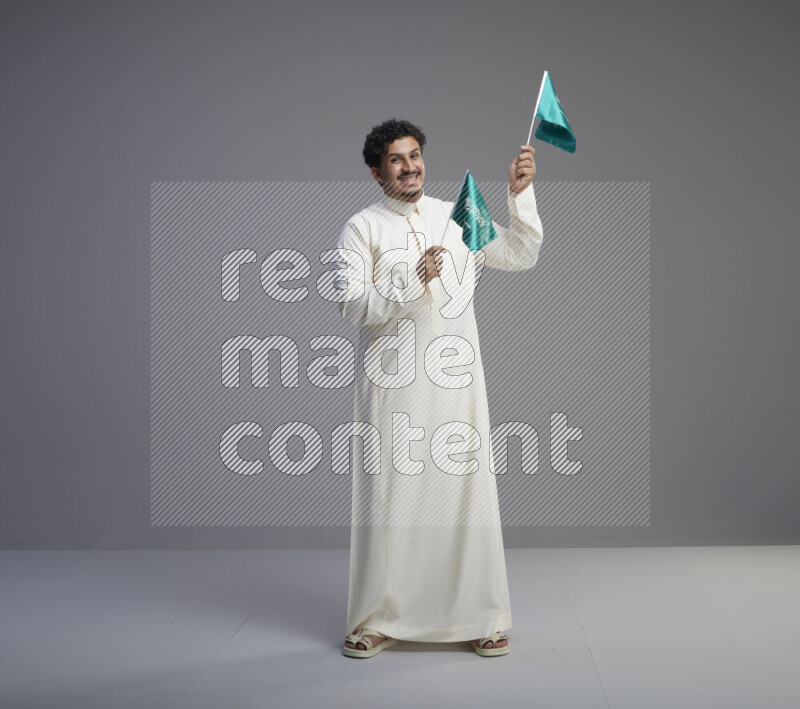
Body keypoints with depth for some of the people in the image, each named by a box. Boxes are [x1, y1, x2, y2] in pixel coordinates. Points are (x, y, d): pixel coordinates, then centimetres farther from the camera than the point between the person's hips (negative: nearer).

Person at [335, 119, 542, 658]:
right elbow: (352, 305, -10)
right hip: (392, 385, -2)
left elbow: (521, 256, 6)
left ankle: (480, 618, 15)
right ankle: (379, 621, 13)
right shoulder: (362, 229, 1)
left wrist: (521, 193, -6)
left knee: (467, 490, 4)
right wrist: (413, 279, -20)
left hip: (456, 381, 3)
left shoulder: (460, 218, 12)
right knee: (388, 496, 0)